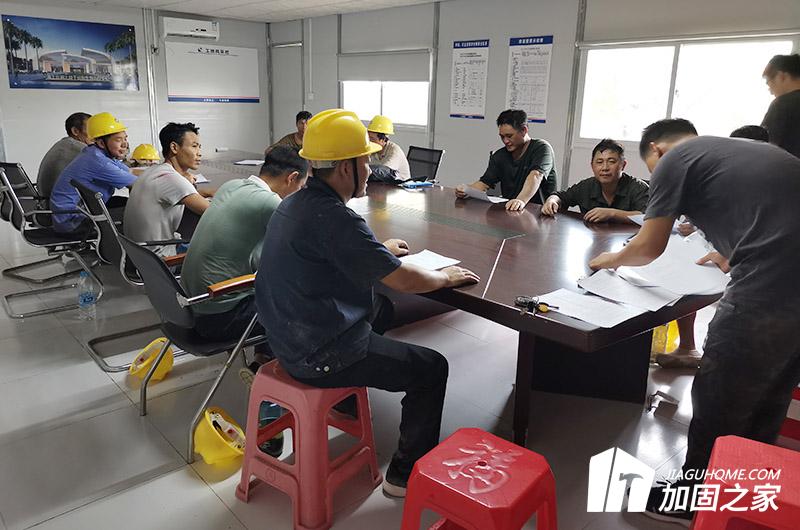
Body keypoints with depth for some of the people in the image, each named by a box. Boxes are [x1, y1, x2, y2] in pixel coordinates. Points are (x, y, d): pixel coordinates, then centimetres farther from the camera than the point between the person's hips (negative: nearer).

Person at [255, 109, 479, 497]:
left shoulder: (295, 204, 4)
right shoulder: (333, 217, -27)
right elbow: (404, 280, -23)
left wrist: (379, 250, 26)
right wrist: (446, 277, -5)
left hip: (290, 339, 10)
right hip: (321, 356, -10)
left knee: (380, 313, 32)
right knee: (433, 368, 3)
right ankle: (406, 474, 16)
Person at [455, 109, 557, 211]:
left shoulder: (541, 148, -7)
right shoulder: (499, 156, 11)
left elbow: (535, 176, -25)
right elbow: (484, 183, 6)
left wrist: (521, 200, -43)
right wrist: (466, 190, -17)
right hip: (508, 212, 4)